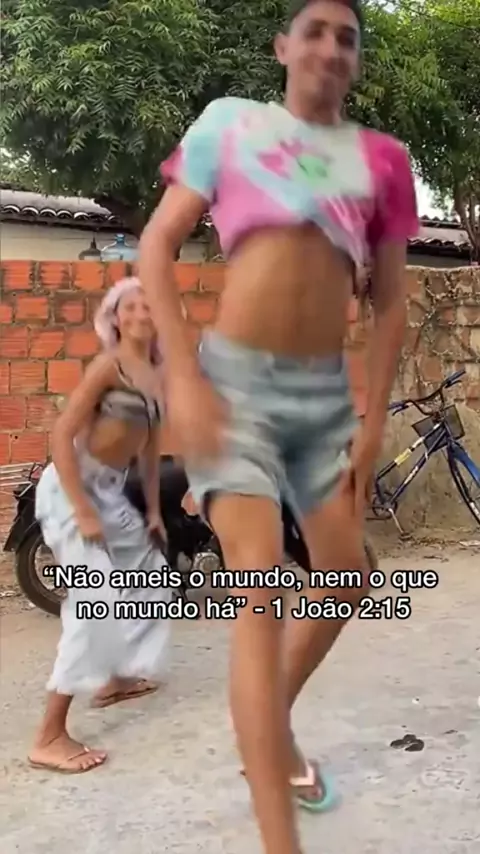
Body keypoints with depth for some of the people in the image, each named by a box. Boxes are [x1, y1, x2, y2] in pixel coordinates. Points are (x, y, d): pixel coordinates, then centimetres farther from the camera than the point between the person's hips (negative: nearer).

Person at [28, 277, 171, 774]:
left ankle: (114, 678, 40)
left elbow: (150, 443, 18)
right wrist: (82, 512, -22)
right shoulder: (108, 365, -14)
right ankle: (49, 738, -13)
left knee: (149, 576, 20)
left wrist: (153, 509, 17)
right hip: (71, 487, -9)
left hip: (110, 490, 9)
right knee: (97, 599, -17)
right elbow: (61, 436, -18)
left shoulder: (157, 373, 9)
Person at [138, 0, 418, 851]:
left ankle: (273, 725, 39)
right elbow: (156, 246, 0)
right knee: (260, 588, -13)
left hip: (325, 389, 5)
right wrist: (183, 376, -12)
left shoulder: (379, 158, 8)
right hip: (235, 377, -4)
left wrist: (374, 418, 5)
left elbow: (389, 302, 11)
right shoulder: (229, 122, 3)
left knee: (347, 577, 13)